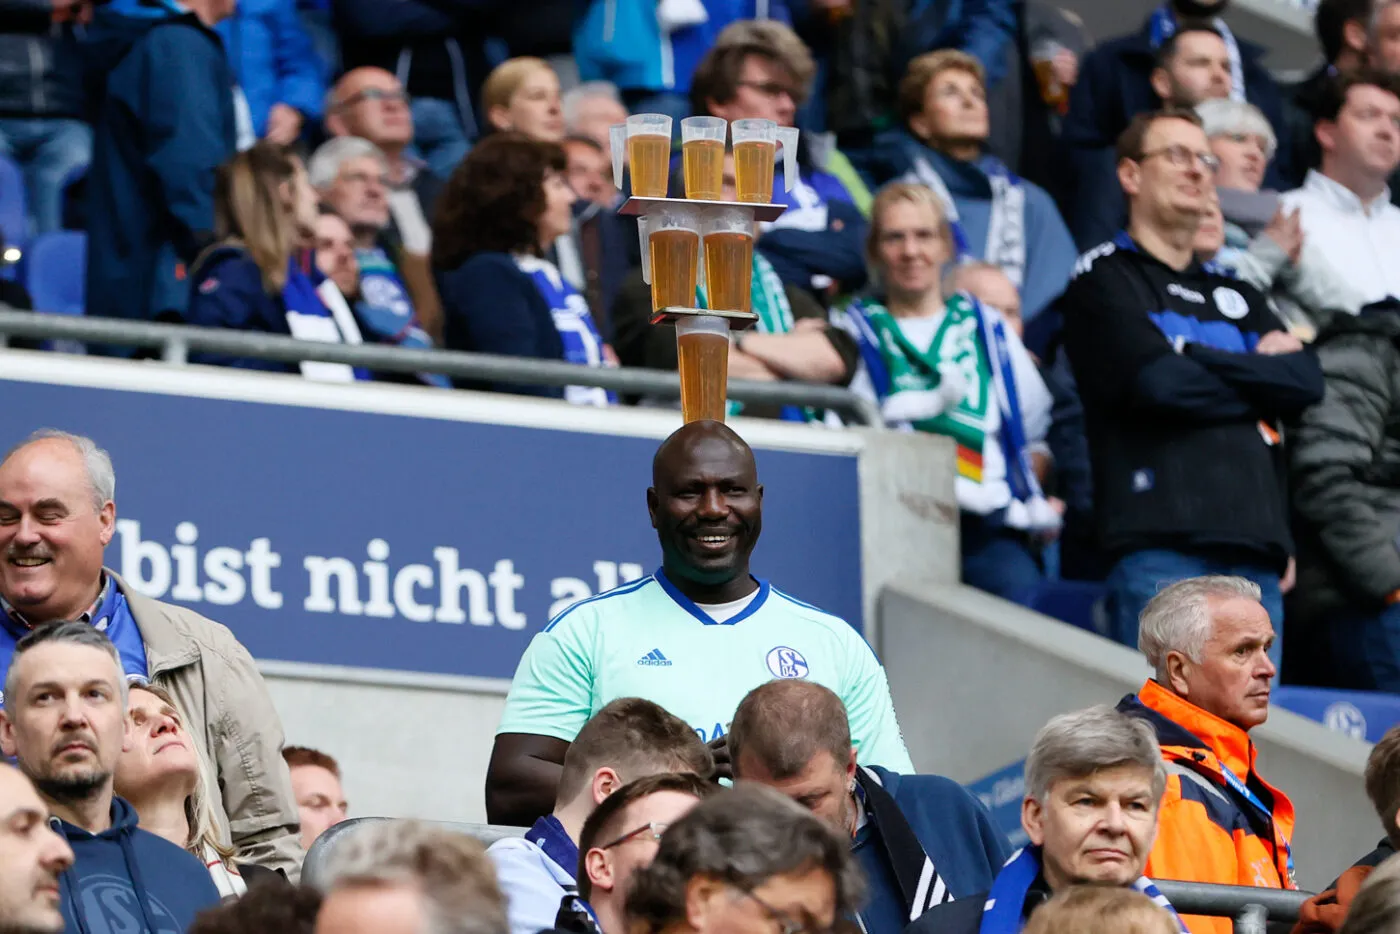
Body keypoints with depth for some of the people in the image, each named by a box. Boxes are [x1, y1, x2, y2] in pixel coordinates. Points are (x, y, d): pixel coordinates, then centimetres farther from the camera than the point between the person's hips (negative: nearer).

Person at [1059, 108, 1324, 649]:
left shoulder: (1235, 296, 27)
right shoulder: (1105, 278, 8)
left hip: (1255, 548, 6)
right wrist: (1261, 383, 6)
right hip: (1160, 546, -6)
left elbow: (1307, 382, 9)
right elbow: (1158, 382, -8)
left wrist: (1196, 357, -2)